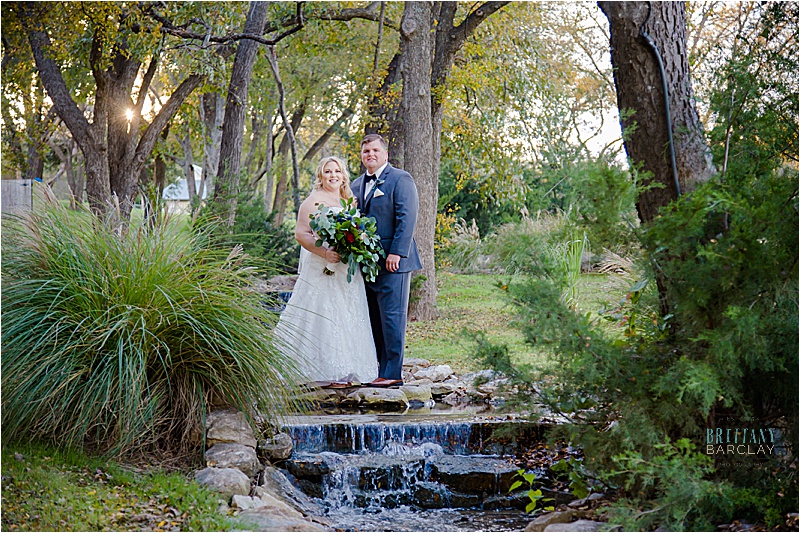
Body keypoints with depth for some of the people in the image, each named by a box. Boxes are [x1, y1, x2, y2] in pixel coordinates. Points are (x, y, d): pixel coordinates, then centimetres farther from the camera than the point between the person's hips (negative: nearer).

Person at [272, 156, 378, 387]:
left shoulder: (348, 201, 16)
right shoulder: (314, 201, -5)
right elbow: (301, 234, -12)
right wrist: (324, 253, -25)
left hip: (347, 272, 7)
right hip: (323, 270, -7)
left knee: (347, 317, 7)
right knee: (325, 317, -7)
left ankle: (344, 372, 13)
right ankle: (328, 374, -4)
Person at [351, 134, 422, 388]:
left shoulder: (400, 179, -3)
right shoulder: (357, 185, 19)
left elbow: (407, 217, -11)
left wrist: (396, 253, -18)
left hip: (392, 261, -7)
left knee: (392, 317, -7)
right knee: (374, 320, 8)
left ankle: (392, 373, -3)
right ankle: (380, 369, 13)